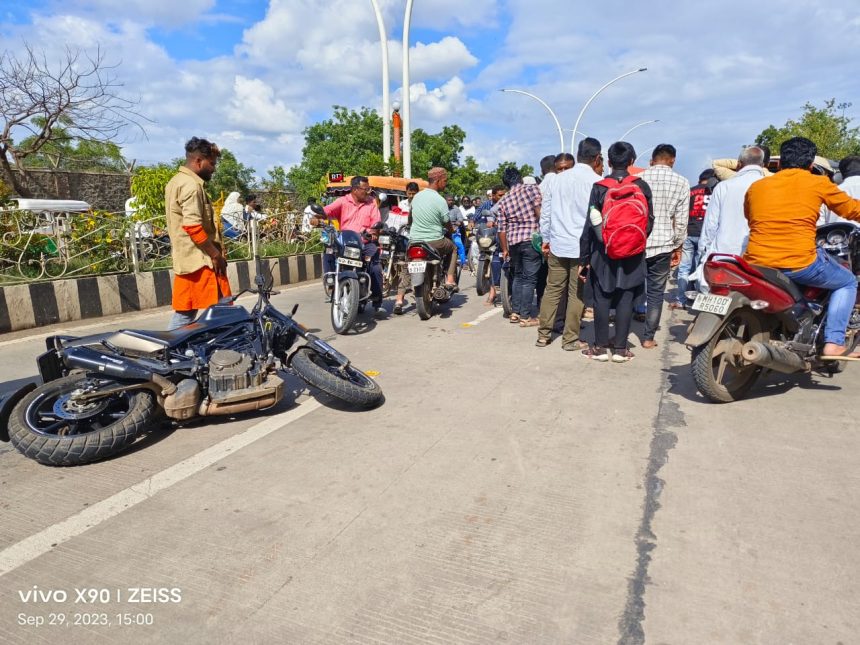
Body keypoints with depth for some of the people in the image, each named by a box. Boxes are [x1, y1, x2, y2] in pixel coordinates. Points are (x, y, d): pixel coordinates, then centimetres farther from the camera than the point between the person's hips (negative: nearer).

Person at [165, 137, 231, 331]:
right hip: (201, 260, -10)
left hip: (185, 260, 10)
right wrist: (216, 255, -16)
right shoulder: (191, 185, -13)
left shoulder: (175, 182, 19)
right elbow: (193, 226, -22)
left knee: (184, 313, 11)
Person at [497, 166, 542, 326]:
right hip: (531, 240, -5)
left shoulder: (503, 202, 11)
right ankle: (526, 316, 4)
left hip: (513, 242, 5)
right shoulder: (532, 188, 0)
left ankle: (515, 312, 22)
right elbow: (539, 211, -12)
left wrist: (505, 249, 19)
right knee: (530, 278, 1)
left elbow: (502, 229, 10)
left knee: (518, 276, 20)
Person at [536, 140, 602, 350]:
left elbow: (545, 212, 10)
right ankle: (570, 339, 10)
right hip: (583, 247, -4)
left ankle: (543, 335, 15)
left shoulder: (558, 179, 8)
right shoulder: (597, 182, -7)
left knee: (552, 290, 11)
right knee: (577, 294, 4)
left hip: (557, 244, 4)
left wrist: (546, 239, 17)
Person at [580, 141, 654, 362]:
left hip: (603, 253, -1)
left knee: (602, 300, 6)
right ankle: (620, 348, 10)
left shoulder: (599, 188, -5)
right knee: (626, 300, 5)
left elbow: (590, 224, -5)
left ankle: (600, 347, 9)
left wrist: (584, 257, 0)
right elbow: (649, 221, 4)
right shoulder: (642, 186, 0)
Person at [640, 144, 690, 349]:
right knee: (656, 293, 8)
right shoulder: (681, 183, 0)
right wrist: (677, 247, 12)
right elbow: (681, 221, 1)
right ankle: (648, 338, 12)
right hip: (662, 244, -1)